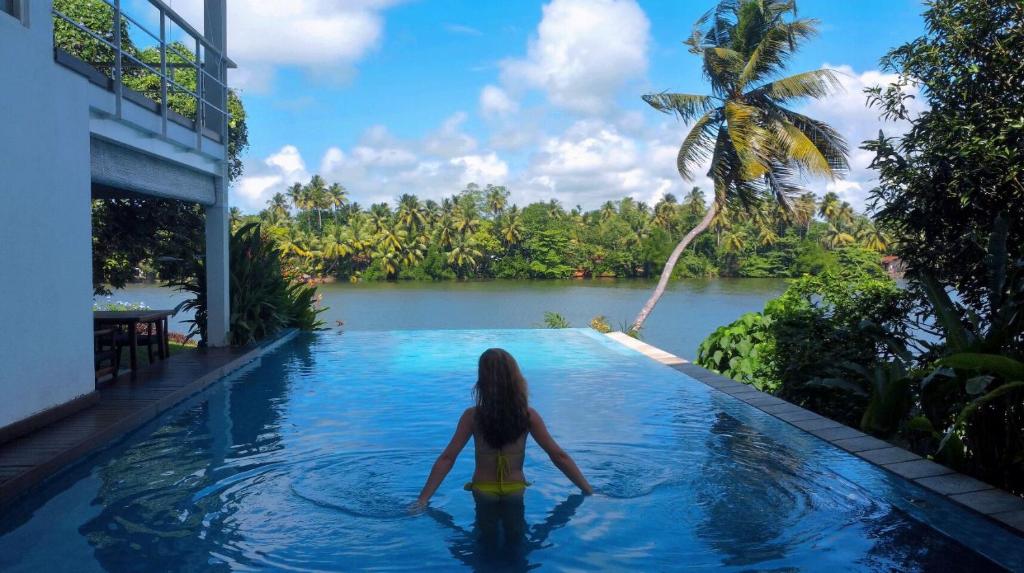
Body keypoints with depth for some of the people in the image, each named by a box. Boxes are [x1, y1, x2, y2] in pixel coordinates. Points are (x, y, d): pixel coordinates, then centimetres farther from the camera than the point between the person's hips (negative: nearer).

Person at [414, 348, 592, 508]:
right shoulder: (528, 415, -15)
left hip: (483, 492, 0)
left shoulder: (472, 416, -16)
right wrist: (588, 489, -4)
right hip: (516, 490, 1)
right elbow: (559, 456, -12)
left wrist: (423, 498, -12)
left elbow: (447, 458, -16)